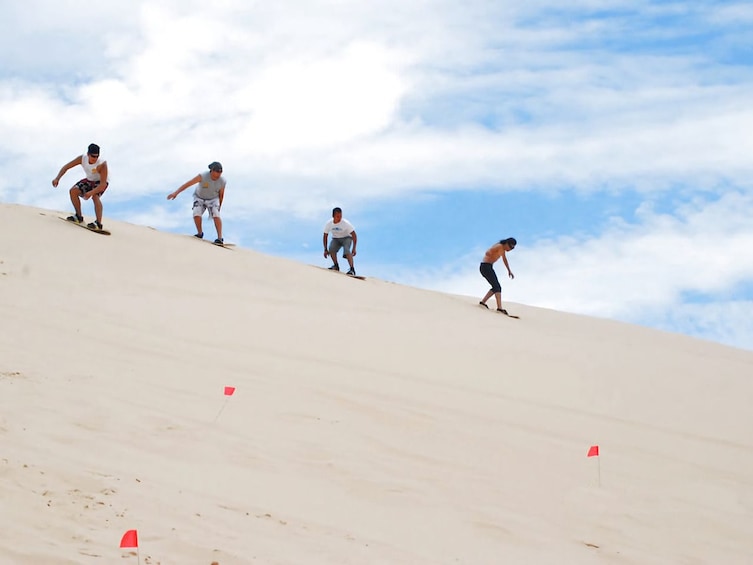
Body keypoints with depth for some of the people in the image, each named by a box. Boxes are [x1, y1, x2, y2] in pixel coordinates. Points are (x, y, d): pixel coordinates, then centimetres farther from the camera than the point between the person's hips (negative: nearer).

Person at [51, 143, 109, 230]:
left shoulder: (102, 164, -37)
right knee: (73, 191, -9)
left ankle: (98, 223, -31)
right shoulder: (82, 159, -24)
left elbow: (103, 184, -39)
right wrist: (57, 178, -26)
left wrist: (91, 193, -52)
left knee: (95, 196, -32)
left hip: (101, 182, -6)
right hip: (89, 180, 6)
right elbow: (66, 167, -12)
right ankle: (79, 216, 7)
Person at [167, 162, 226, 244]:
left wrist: (219, 208, 7)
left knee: (216, 215, -25)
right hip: (199, 198, 0)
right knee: (197, 214, -24)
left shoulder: (222, 181, -23)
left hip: (213, 199, 0)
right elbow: (188, 183, -29)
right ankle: (200, 233, 0)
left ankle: (220, 238, -26)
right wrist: (175, 193, -35)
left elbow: (221, 194, -6)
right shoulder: (203, 176, -31)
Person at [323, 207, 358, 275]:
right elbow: (325, 236, -3)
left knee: (346, 250, -32)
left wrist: (354, 249, -28)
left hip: (346, 238, -3)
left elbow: (354, 235, -23)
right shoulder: (328, 224, -16)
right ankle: (336, 266, -7)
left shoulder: (346, 223, -26)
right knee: (331, 249, -27)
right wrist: (325, 249, -7)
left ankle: (352, 269, -31)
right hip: (336, 239, 3)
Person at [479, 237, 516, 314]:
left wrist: (509, 271, 35)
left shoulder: (503, 249, 15)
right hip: (485, 266, -10)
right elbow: (488, 253, -29)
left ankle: (483, 301, 20)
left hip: (489, 267, 10)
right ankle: (499, 307, -24)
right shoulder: (499, 246, -16)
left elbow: (504, 260, 32)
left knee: (496, 287, 16)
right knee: (497, 287, -16)